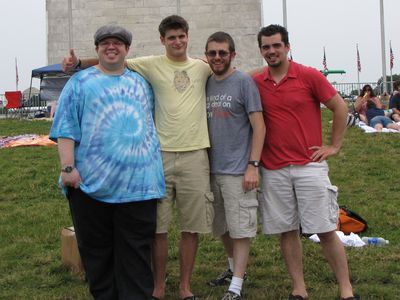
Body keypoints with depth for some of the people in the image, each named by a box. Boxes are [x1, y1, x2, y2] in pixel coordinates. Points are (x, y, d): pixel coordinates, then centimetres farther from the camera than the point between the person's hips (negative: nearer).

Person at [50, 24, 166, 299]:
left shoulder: (141, 82, 16)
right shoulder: (80, 83, 5)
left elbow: (150, 123, 26)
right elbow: (67, 129, -2)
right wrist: (68, 167, -11)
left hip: (138, 183, 2)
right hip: (91, 182, -2)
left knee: (136, 253, 4)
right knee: (97, 251, 7)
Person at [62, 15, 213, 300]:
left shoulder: (203, 67, 8)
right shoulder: (152, 65, 2)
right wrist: (79, 62, -13)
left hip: (195, 155, 1)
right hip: (161, 154, -1)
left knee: (191, 226, 7)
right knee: (158, 226, 4)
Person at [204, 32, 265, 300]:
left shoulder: (243, 82, -7)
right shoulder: (206, 83, 10)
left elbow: (259, 126, -9)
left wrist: (253, 165, -15)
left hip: (238, 170, -6)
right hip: (212, 168, 6)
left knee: (240, 229, -1)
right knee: (222, 227, 17)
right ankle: (235, 267, 36)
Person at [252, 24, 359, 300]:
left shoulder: (309, 76, -4)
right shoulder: (256, 83, 4)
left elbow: (340, 107, 1)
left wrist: (334, 146, 0)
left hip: (309, 165, -3)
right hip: (273, 170, 3)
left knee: (326, 231, -1)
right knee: (287, 231, 8)